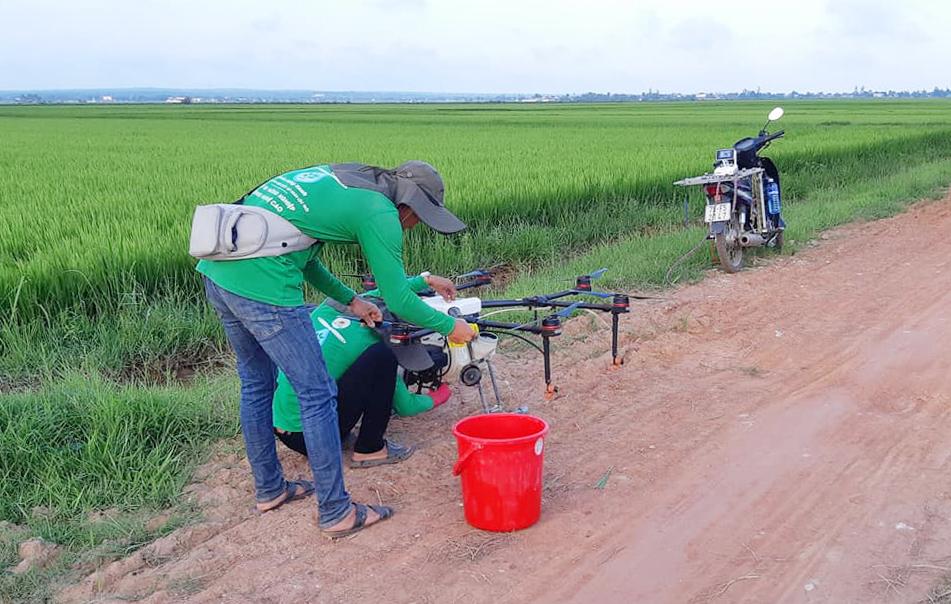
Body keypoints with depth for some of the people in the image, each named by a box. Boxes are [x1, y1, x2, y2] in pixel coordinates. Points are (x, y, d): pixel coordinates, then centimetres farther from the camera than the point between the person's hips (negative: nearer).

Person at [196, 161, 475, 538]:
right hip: (261, 285, -10)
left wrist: (351, 301, 32)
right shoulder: (379, 212, -4)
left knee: (255, 385, 22)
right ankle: (336, 513, 11)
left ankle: (269, 490, 38)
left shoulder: (336, 178, 21)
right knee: (317, 394, 2)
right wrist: (451, 327, 13)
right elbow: (399, 301, -3)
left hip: (217, 269, 10)